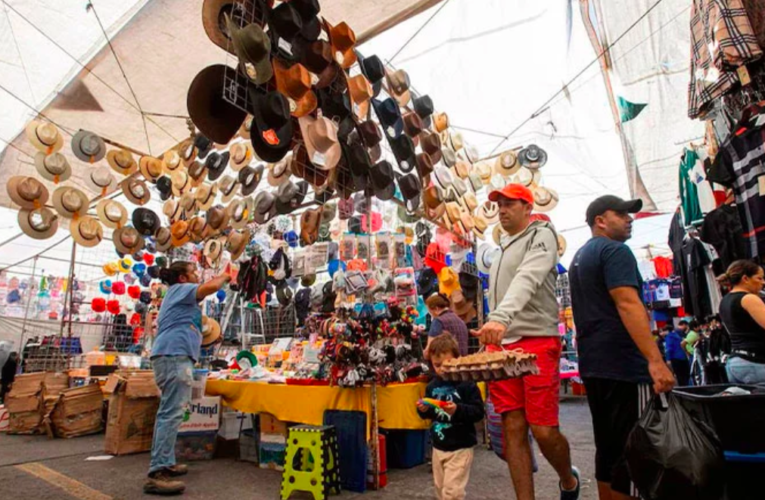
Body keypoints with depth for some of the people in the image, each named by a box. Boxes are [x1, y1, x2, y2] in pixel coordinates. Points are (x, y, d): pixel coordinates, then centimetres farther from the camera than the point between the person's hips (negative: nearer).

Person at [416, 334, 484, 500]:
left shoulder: (467, 384, -14)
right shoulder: (432, 386, 4)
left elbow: (478, 412, -18)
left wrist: (458, 410, -32)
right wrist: (424, 409, -7)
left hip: (460, 448, -6)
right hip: (438, 447, 6)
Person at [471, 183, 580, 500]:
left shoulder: (541, 235, -3)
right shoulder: (502, 249, 20)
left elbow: (527, 279, -22)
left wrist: (501, 317, -37)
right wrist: (488, 340, 13)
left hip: (537, 342, -6)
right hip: (501, 346, 6)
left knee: (543, 429, -2)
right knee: (512, 428, 3)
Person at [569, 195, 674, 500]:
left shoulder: (580, 257, 20)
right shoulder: (615, 250, -9)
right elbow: (628, 304, -22)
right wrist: (655, 360, -26)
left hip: (593, 366, 9)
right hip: (624, 366, -9)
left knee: (608, 447, 16)